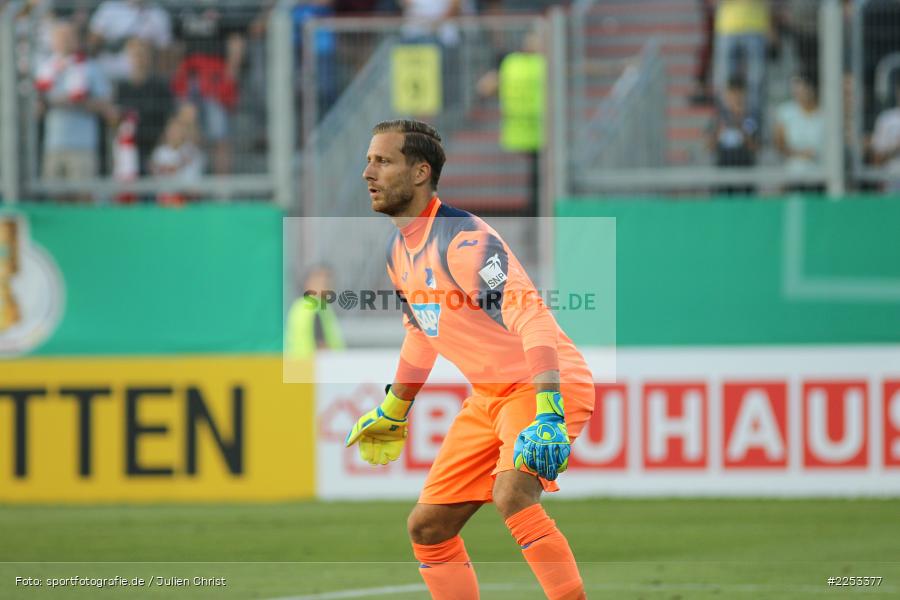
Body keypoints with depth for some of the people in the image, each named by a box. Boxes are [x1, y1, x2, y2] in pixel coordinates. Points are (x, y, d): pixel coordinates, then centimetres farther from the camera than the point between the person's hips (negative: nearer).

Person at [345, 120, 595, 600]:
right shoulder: (400, 251, 7)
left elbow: (532, 320, -32)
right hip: (488, 397, 10)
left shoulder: (463, 239, -22)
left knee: (511, 496, -33)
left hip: (547, 385, -9)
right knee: (427, 527, 6)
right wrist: (392, 412, 35)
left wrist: (548, 415, -43)